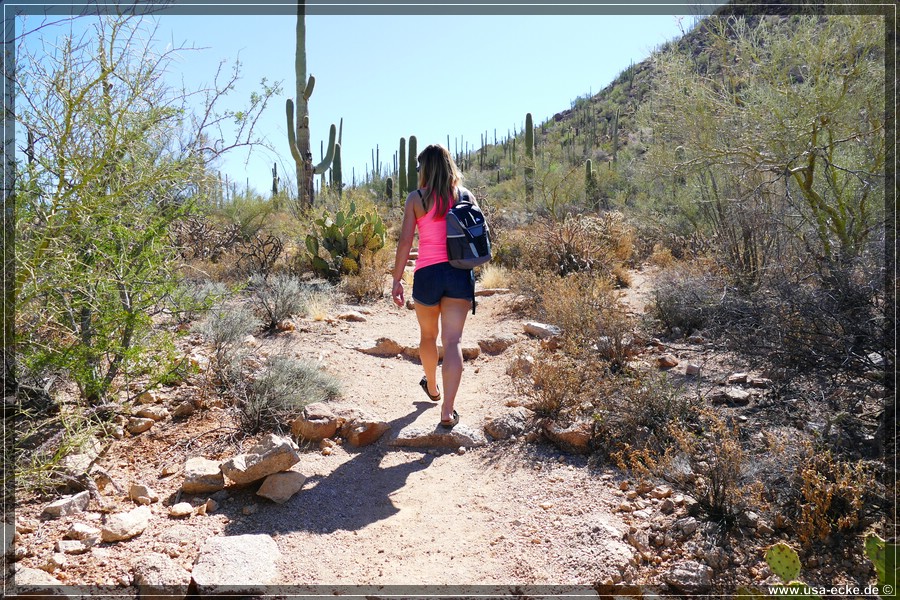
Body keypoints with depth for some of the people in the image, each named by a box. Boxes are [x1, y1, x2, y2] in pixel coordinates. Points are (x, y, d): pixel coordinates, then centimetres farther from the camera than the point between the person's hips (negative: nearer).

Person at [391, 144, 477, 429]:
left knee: (428, 335, 21)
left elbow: (405, 242, -6)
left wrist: (397, 279, 0)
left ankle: (432, 388, 44)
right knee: (452, 340, -1)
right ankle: (448, 410, -7)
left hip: (427, 274, -1)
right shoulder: (466, 196, 6)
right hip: (460, 274, 1)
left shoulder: (416, 198, -2)